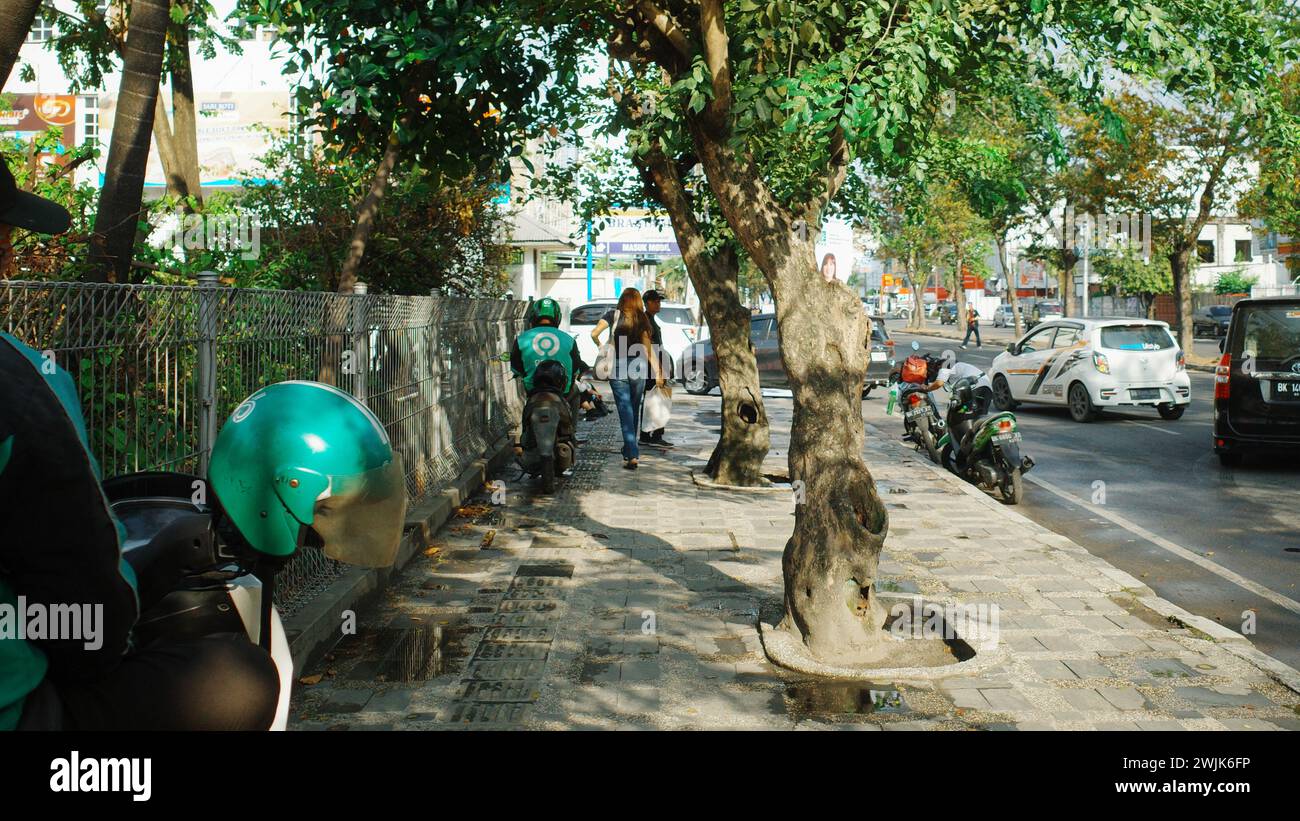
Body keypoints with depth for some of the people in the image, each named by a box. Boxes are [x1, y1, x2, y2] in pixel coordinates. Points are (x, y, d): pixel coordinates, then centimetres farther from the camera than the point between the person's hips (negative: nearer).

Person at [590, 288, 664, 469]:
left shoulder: (613, 314, -1)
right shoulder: (642, 319, 3)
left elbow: (594, 334, -13)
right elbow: (648, 348, -2)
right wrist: (658, 372, -2)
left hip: (617, 368, -2)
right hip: (637, 368, 2)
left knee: (625, 412, -2)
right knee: (634, 411, 17)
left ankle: (632, 455, -11)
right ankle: (629, 451, 28)